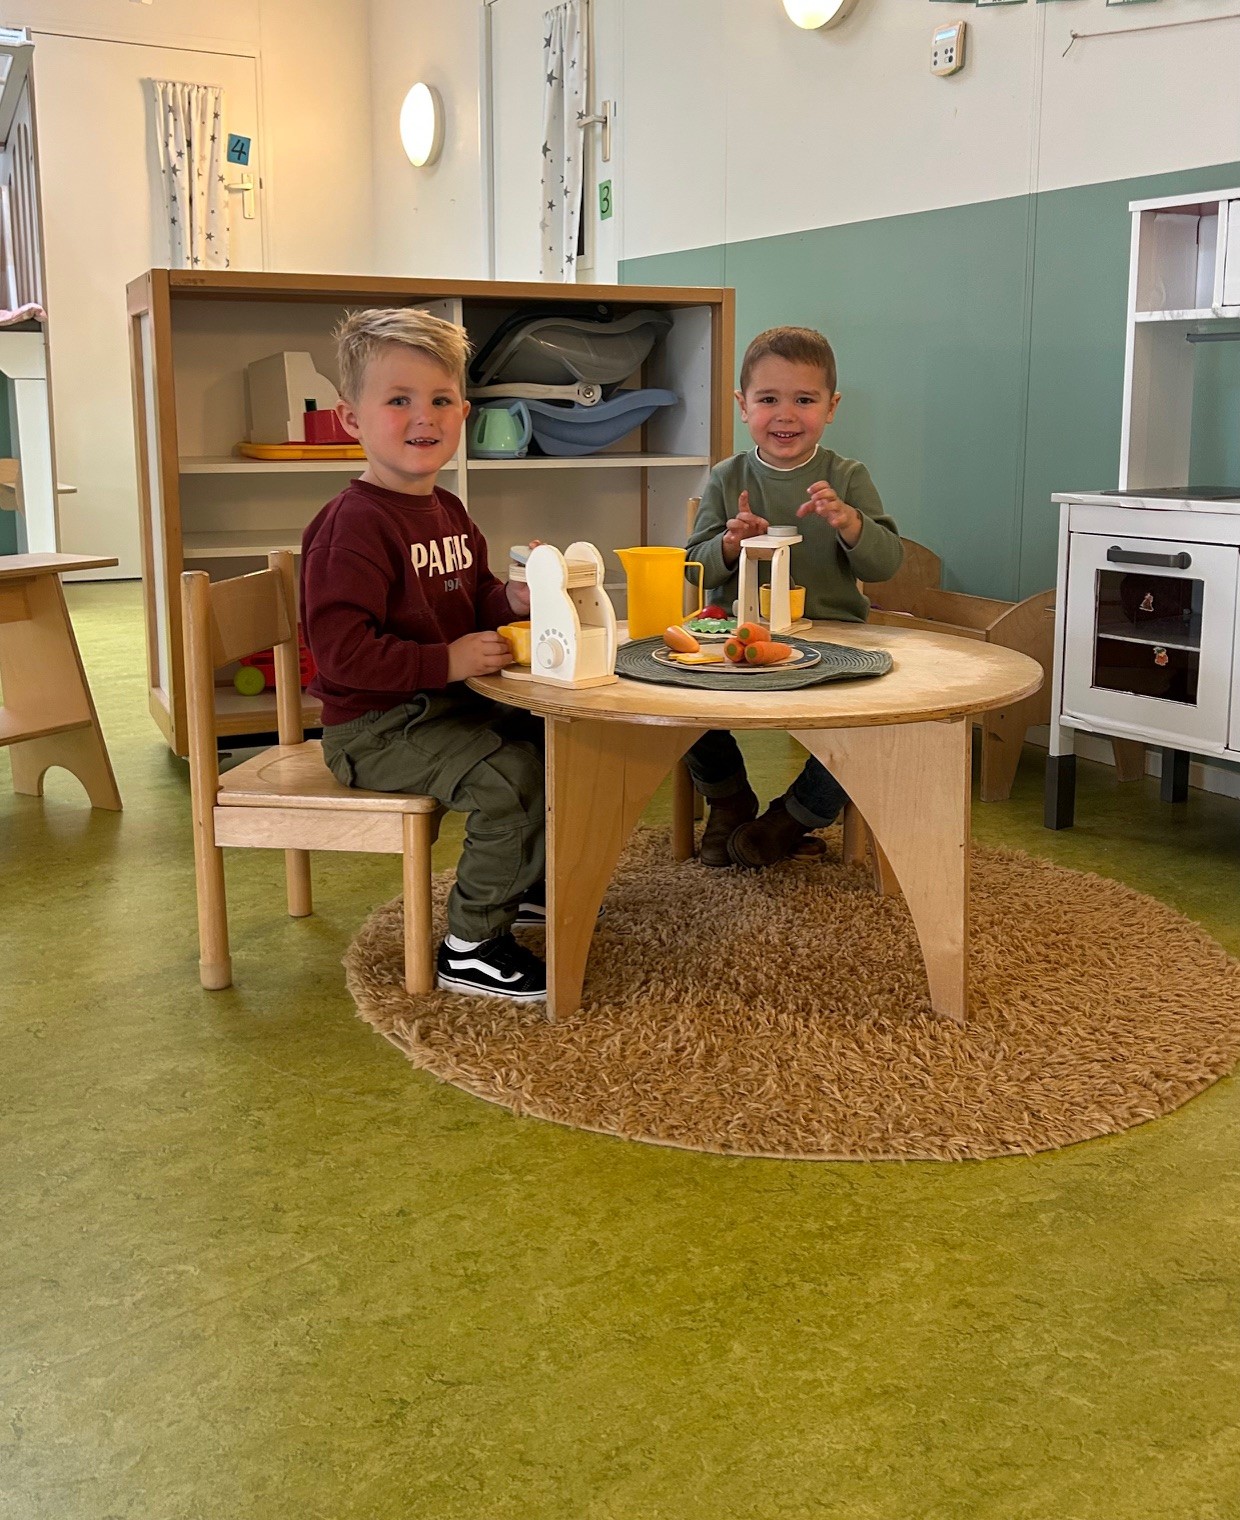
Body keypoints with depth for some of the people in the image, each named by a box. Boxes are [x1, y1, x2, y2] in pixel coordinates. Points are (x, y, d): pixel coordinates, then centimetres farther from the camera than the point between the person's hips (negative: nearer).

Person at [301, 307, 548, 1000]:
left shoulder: (448, 511, 9)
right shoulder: (354, 525, -22)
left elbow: (473, 597, 24)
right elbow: (341, 650, -28)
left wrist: (511, 599, 0)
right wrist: (448, 661, -28)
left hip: (446, 704, 10)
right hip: (374, 728, -10)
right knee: (510, 776, -25)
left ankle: (527, 887, 33)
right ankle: (471, 948, -11)